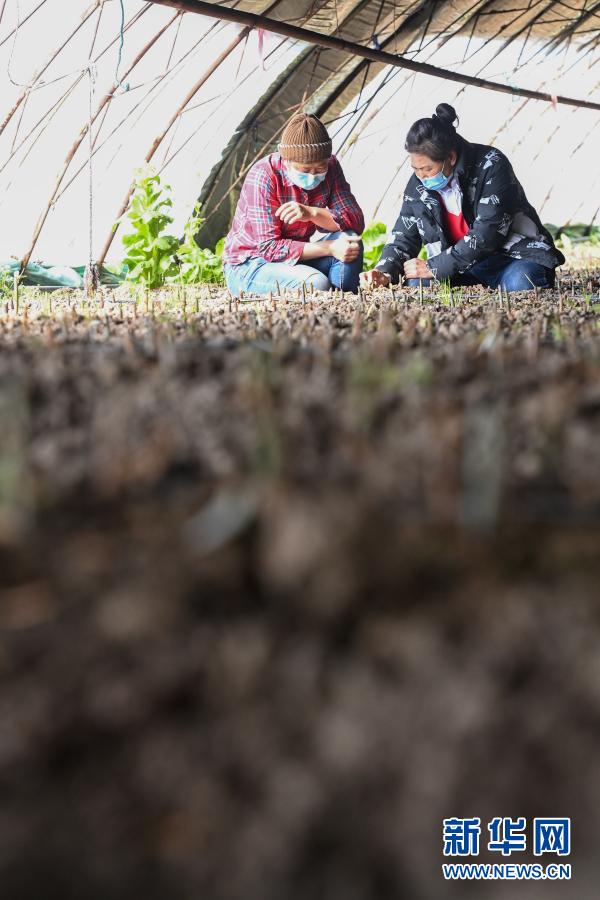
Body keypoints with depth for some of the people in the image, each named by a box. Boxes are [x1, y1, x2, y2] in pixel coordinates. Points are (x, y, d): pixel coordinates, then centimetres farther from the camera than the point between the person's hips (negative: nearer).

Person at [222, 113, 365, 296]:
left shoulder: (330, 167, -6)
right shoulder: (262, 176, -23)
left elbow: (356, 222, -13)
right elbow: (268, 247, -25)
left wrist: (312, 213, -31)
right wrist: (330, 248, -34)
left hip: (295, 260, 6)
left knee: (350, 240, -21)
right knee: (316, 285, -34)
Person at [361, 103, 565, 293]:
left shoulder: (491, 165, -17)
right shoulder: (418, 185, 1)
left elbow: (486, 235, -24)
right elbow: (404, 237, 8)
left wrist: (434, 267, -23)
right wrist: (385, 272, -14)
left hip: (513, 255, -5)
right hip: (462, 267, 5)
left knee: (520, 282, -38)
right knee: (416, 284, -23)